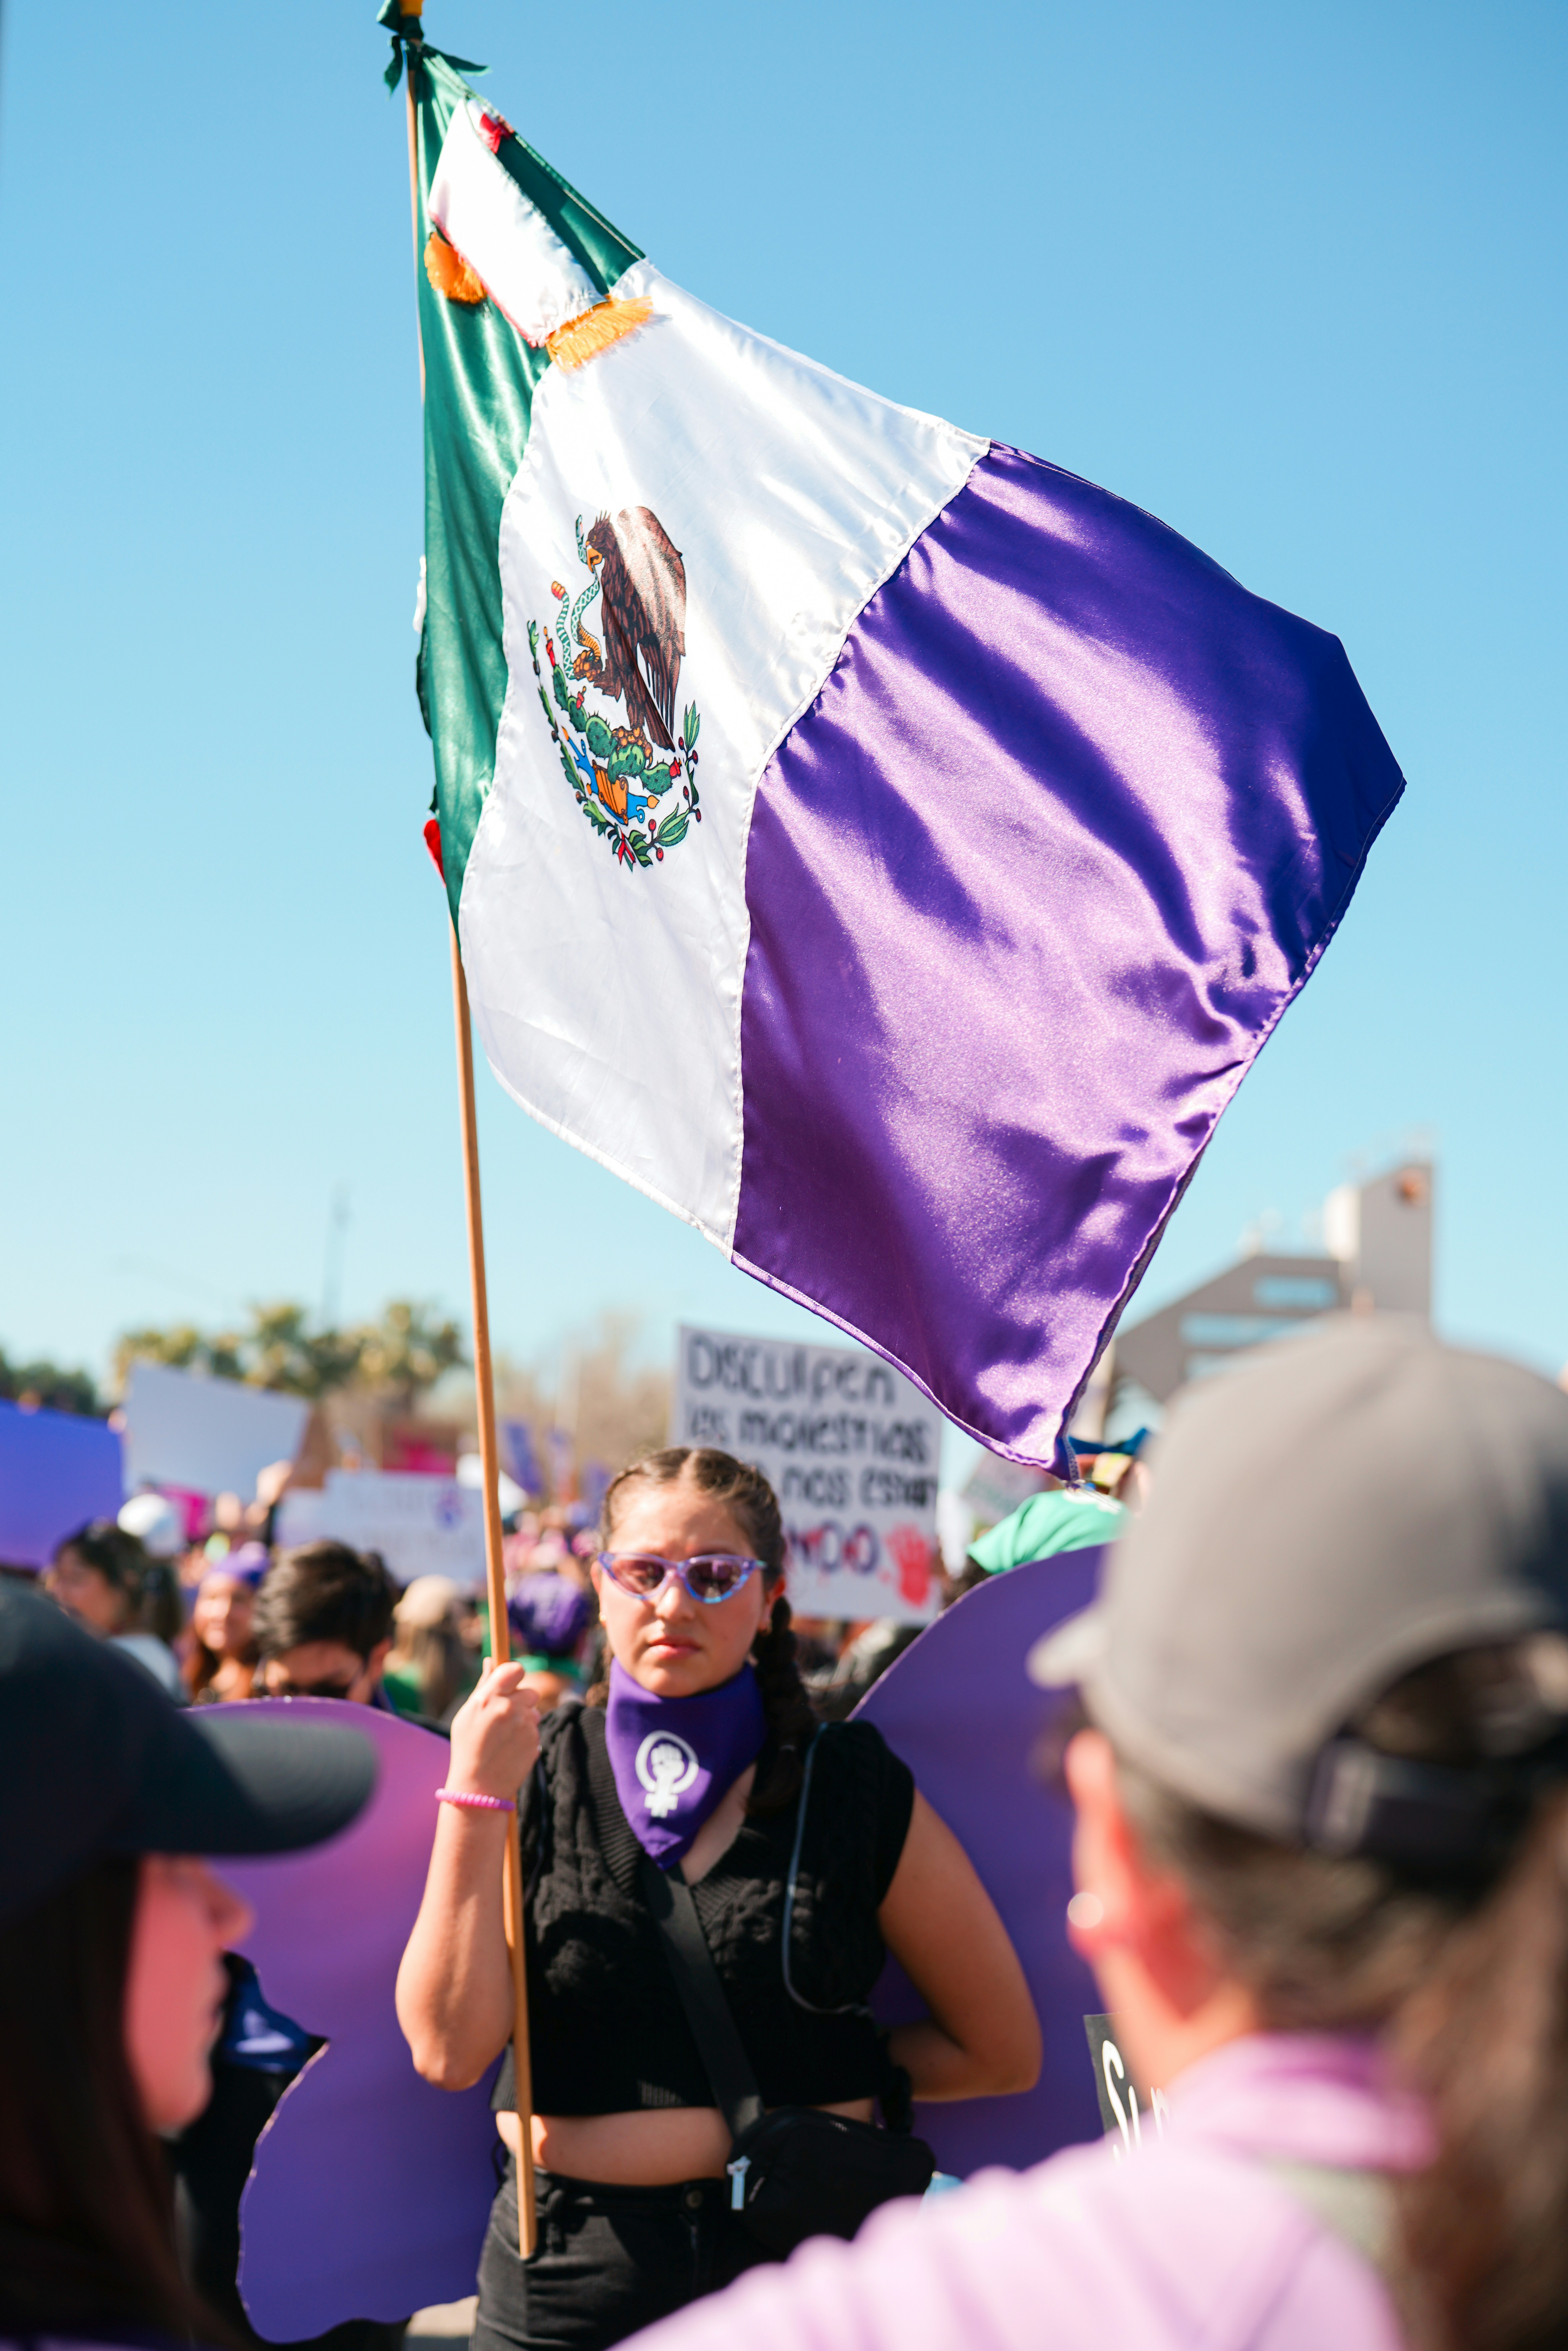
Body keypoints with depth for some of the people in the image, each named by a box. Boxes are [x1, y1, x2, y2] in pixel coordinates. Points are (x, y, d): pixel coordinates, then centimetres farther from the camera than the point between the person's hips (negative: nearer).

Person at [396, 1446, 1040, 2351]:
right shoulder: (536, 1775, 1)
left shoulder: (853, 1785, -2)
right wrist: (476, 1800, -14)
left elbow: (1003, 2053, 4)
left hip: (800, 2276, -1)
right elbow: (451, 2051, -10)